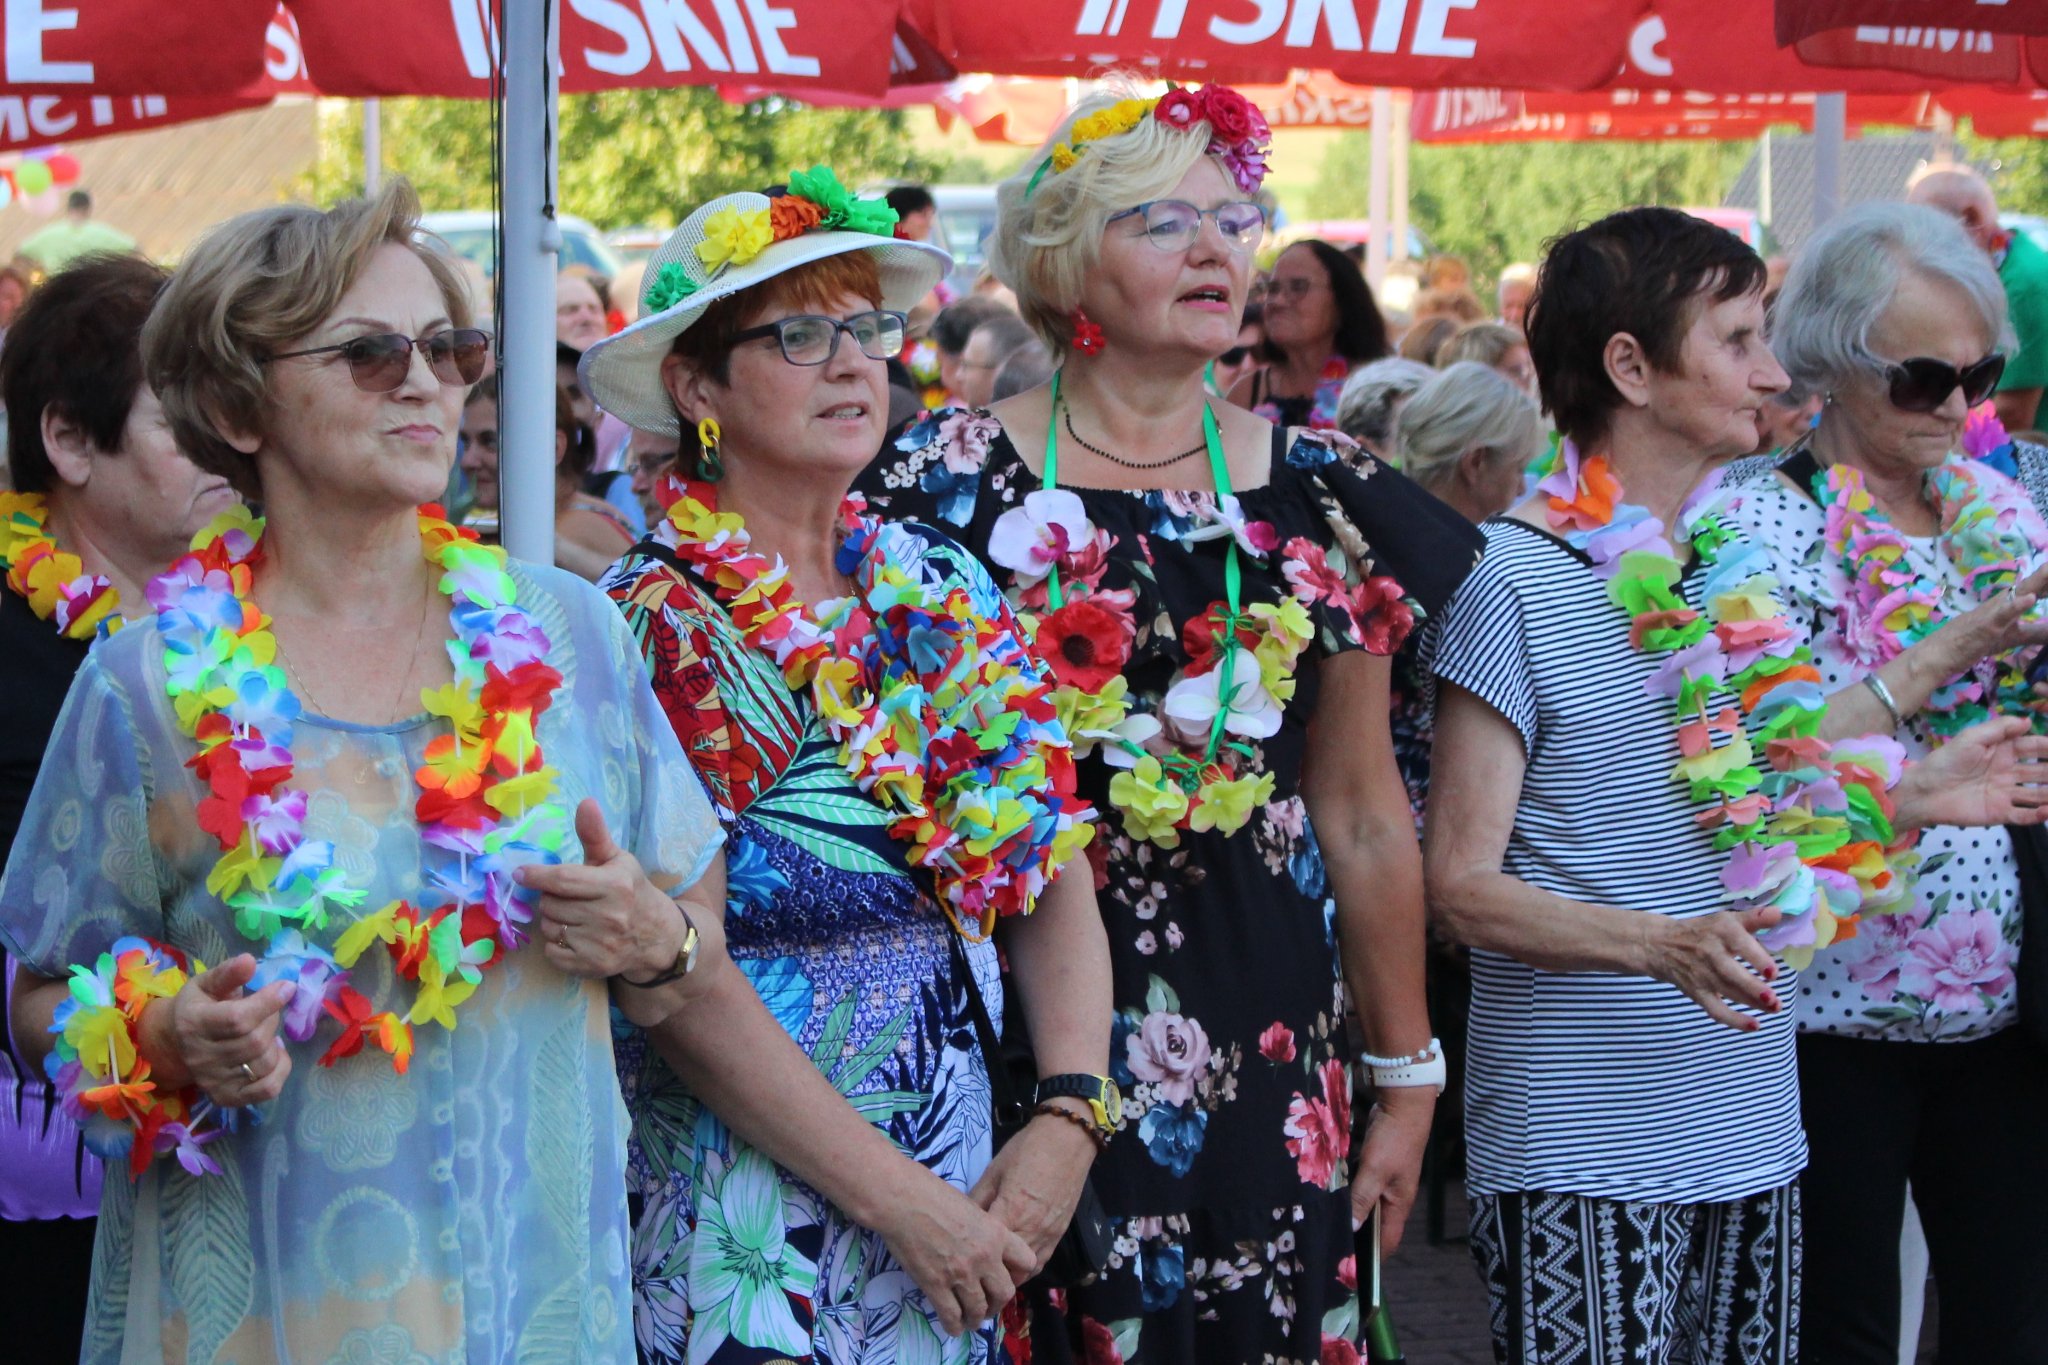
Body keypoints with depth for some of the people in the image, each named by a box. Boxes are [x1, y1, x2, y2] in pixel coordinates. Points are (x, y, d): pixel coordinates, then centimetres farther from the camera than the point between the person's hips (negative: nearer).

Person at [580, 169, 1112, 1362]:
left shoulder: (941, 588, 7)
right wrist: (899, 1198, -18)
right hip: (748, 1229, -5)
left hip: (964, 1193, 5)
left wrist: (1069, 1121, -10)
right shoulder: (653, 628, -10)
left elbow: (1058, 883, 5)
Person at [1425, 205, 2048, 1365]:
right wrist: (1663, 946, -27)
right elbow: (1463, 886, -13)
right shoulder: (1515, 580, -11)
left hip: (1756, 1133, 7)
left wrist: (1909, 797, 7)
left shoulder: (1738, 568, 11)